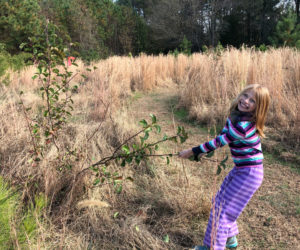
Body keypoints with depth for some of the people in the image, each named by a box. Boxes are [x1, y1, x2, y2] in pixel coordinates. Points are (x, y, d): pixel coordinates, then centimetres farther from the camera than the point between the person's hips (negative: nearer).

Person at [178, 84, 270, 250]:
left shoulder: (243, 126, -29)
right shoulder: (235, 116, -2)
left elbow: (219, 142, -22)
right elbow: (222, 137, 12)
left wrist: (192, 152, -12)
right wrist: (203, 152, 9)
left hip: (249, 174, -9)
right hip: (240, 169, 9)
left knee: (222, 208, 1)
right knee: (220, 202, 21)